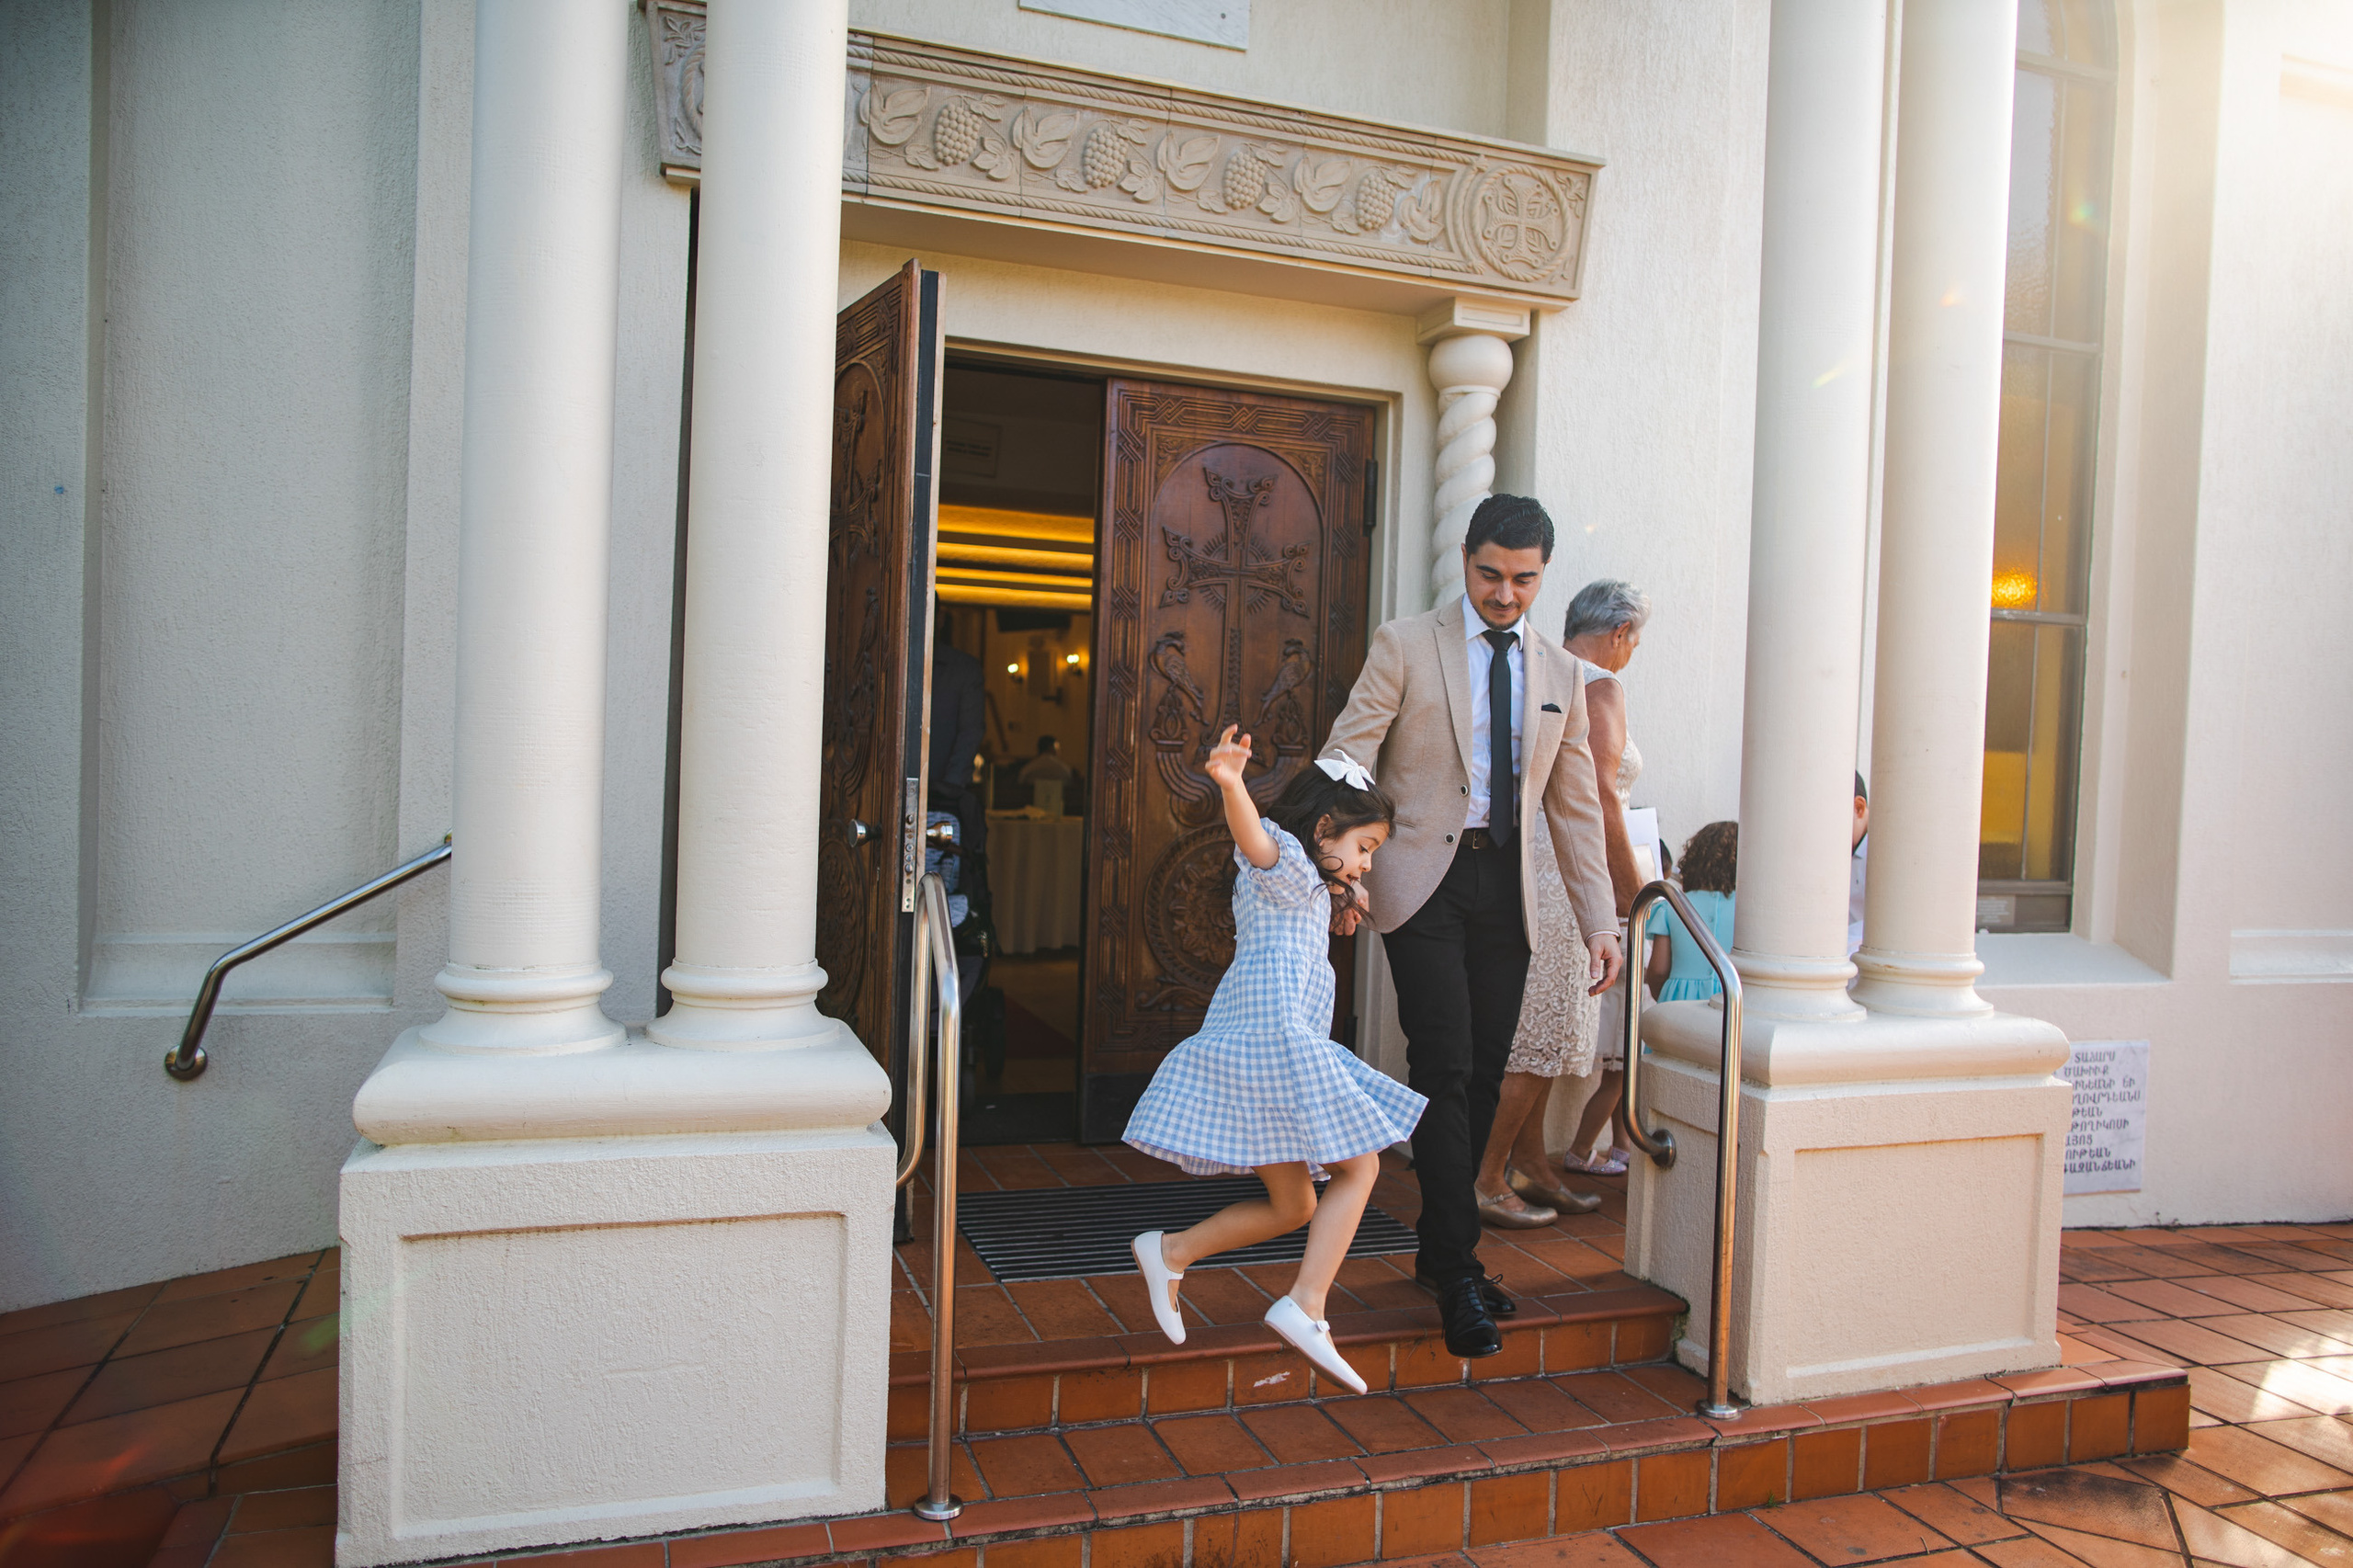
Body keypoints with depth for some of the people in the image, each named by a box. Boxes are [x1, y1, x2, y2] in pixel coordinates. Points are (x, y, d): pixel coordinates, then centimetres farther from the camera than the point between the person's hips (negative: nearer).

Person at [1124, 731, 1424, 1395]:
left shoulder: (1307, 892, 28)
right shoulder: (1285, 863, -2)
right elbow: (1254, 835, -27)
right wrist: (1230, 783, -46)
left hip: (1242, 1046, 10)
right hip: (1276, 1035, -10)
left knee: (1293, 1204, 12)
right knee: (1358, 1168, -4)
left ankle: (1169, 1252, 12)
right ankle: (1305, 1307, -12)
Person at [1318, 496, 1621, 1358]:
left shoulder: (1560, 674, 13)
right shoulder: (1405, 644, 1)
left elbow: (1575, 808, 14)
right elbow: (1345, 760, -5)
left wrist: (1599, 922, 9)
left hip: (1505, 889, 4)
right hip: (1425, 877, -4)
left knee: (1484, 1076, 6)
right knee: (1444, 1068, -10)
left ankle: (1438, 1251, 22)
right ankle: (1458, 1269, 0)